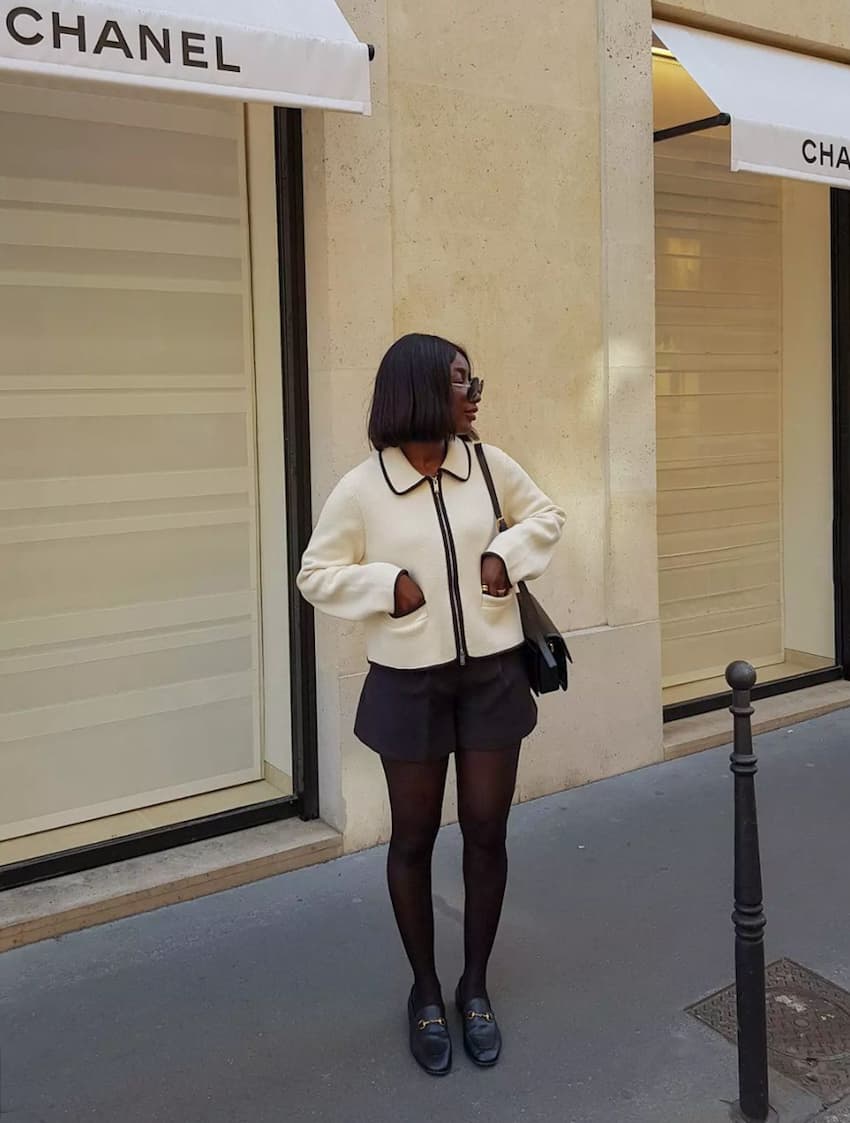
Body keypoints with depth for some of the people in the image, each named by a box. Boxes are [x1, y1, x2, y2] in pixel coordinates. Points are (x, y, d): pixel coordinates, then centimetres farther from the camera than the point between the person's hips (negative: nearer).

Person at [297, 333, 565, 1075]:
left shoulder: (489, 465, -2)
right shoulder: (362, 488, -11)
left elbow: (546, 516, 14)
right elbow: (317, 575, -2)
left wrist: (510, 553, -5)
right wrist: (384, 584, -17)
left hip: (492, 674, 3)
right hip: (409, 681, -2)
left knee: (487, 831, 9)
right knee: (414, 838, 10)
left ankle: (476, 986, 30)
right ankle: (425, 991, 30)